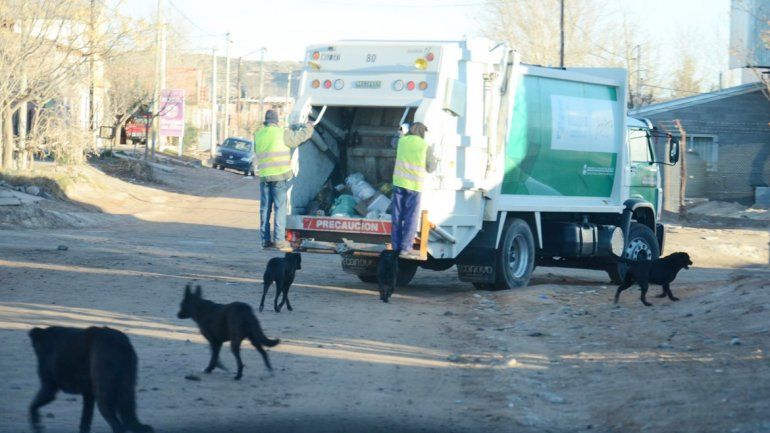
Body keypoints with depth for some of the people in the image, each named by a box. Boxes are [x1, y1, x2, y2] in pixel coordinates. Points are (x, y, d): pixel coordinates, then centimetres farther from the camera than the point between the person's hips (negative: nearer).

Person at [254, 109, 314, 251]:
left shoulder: (258, 135, 9)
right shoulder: (282, 133, -6)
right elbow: (302, 135, 1)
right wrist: (308, 126, 22)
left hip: (263, 176, 5)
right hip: (280, 175, -5)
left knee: (265, 209, 9)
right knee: (280, 208, -3)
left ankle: (265, 240, 11)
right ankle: (279, 239, -8)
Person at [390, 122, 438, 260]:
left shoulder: (402, 141, 4)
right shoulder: (425, 147, -5)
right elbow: (431, 168, 3)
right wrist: (433, 159, 21)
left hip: (399, 182, 4)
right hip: (414, 185, -4)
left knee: (397, 215, 10)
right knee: (411, 217, 1)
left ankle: (396, 245, 15)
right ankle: (405, 248, -1)